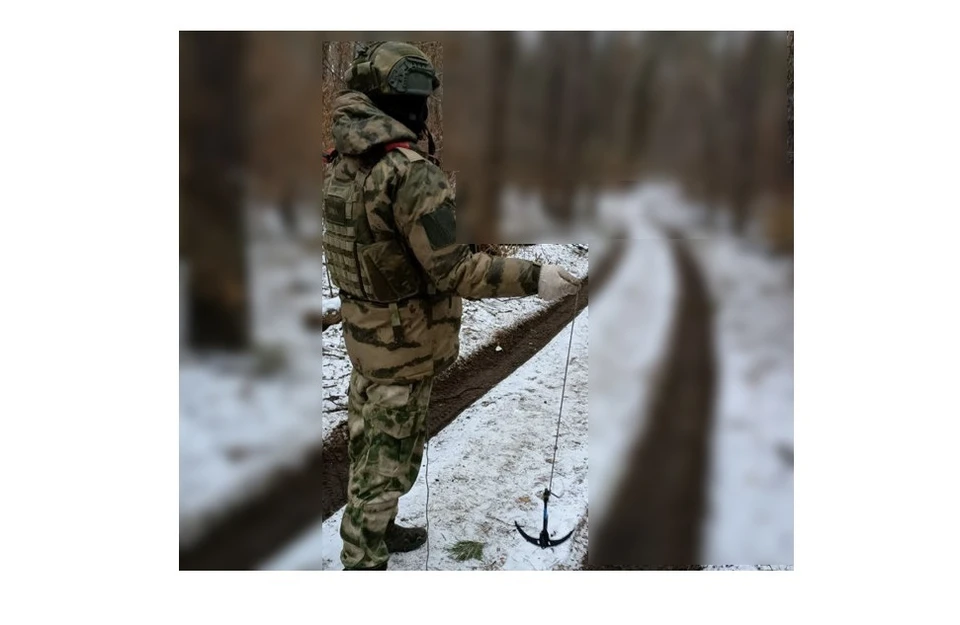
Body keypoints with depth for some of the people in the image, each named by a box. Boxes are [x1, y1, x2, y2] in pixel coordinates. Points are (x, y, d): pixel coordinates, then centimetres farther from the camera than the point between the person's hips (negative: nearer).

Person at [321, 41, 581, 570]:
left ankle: (372, 531, 43)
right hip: (405, 343, -9)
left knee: (368, 441, 23)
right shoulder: (411, 171, -26)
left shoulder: (341, 163, 1)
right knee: (389, 458, 6)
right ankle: (364, 562, 21)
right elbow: (452, 270, -27)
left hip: (362, 332, 9)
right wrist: (532, 278, -25)